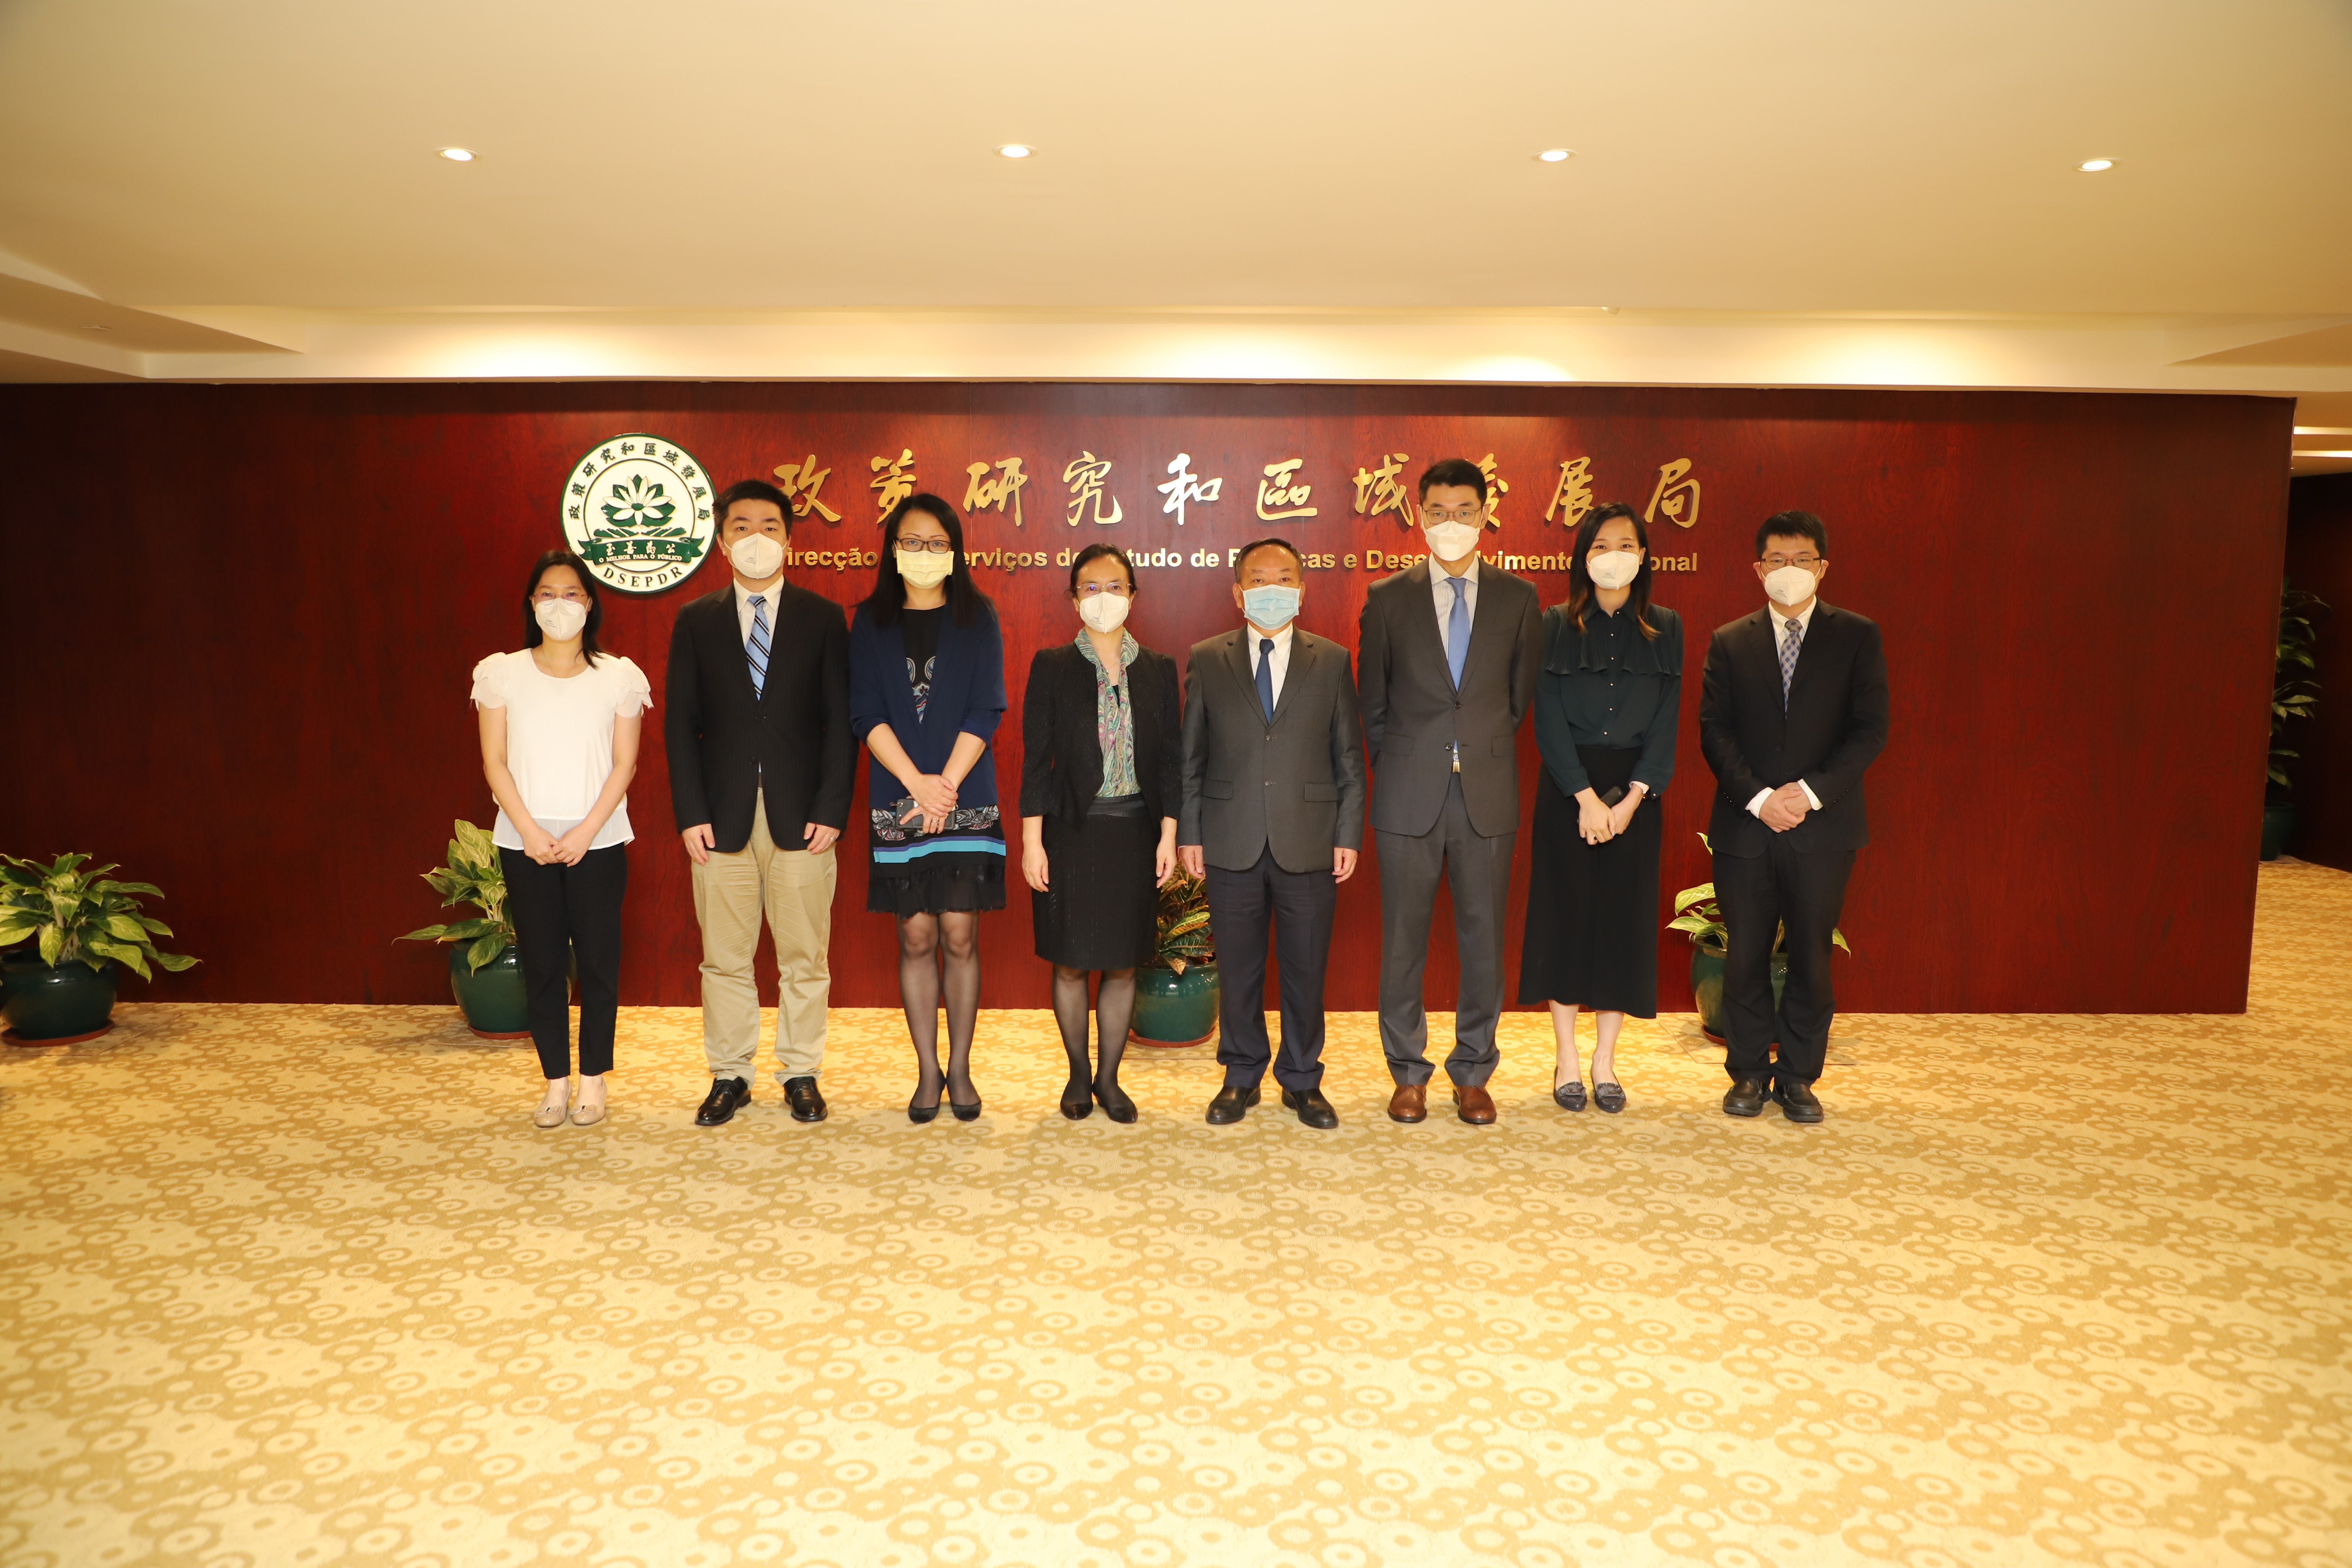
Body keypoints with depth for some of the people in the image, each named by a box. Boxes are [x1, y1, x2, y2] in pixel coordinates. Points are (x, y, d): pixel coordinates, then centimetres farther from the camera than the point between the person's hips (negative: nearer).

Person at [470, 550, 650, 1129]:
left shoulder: (618, 676, 4)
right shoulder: (503, 674, 6)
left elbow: (625, 764, 0)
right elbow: (495, 762, 2)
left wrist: (585, 831, -10)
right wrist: (531, 831, -9)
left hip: (597, 841, -1)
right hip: (525, 842, 1)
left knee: (597, 960, 1)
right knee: (542, 963, 4)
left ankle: (593, 1080, 13)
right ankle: (556, 1083, 14)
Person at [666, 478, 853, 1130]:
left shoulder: (823, 617, 6)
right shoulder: (696, 622, 9)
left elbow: (839, 721, 2)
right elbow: (680, 725, 5)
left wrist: (832, 809, -7)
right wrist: (691, 814, -4)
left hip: (801, 816, -1)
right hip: (723, 819, 1)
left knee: (804, 957, 5)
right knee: (725, 959, 8)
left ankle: (801, 1074, 19)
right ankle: (729, 1076, 21)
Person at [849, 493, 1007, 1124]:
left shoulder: (977, 618, 5)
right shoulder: (871, 621, 8)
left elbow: (985, 710, -2)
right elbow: (866, 712, 0)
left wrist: (947, 784, -11)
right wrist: (917, 782, -11)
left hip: (966, 799, -1)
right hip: (897, 800, 1)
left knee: (960, 936, 0)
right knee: (916, 939, 4)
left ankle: (960, 1069, 12)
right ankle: (928, 1071, 14)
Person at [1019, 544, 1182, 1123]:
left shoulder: (1159, 669, 6)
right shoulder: (1051, 667, 0)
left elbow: (1171, 758, 6)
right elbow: (1036, 759, -2)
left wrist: (1168, 835, 0)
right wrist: (1032, 841, -7)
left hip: (1134, 832, 2)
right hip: (1072, 832, -1)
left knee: (1123, 964, 7)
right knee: (1070, 963, 6)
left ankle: (1109, 1078, 21)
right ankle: (1078, 1074, 24)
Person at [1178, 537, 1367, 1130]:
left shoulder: (1332, 661, 5)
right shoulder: (1206, 660, 5)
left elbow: (1349, 758, 5)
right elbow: (1191, 757, 6)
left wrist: (1349, 835, 0)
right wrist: (1189, 834, 1)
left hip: (1309, 843, 0)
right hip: (1231, 845, 0)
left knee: (1306, 969, 8)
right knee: (1238, 969, 9)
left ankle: (1302, 1081, 24)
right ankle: (1242, 1077, 26)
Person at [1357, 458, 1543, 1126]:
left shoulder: (1517, 598, 6)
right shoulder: (1388, 598, 4)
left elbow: (1521, 695, 13)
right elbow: (1372, 702, 10)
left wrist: (1483, 750, 11)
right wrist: (1400, 766, 8)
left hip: (1487, 794, 1)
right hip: (1410, 795, -1)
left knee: (1483, 938, 6)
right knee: (1403, 939, 5)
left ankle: (1473, 1074, 20)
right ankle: (1409, 1073, 19)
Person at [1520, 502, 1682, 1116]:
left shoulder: (1665, 628, 6)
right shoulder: (1556, 625, 1)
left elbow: (1666, 722, 1)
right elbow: (1548, 719, -5)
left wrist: (1630, 799, -10)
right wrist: (1585, 796, -13)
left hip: (1635, 791, 2)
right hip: (1567, 787, -1)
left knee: (1625, 918, 3)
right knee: (1565, 914, 2)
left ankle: (1605, 1060, 14)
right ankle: (1567, 1059, 13)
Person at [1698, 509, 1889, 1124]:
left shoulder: (1857, 637, 5)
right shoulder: (1729, 642, 8)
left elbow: (1871, 729, -2)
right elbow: (1714, 732, 1)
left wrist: (1809, 792, -13)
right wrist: (1759, 797, -12)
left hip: (1823, 827, -1)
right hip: (1745, 826, 1)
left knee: (1811, 958, 5)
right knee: (1745, 957, 5)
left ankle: (1798, 1078, 19)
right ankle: (1748, 1074, 19)